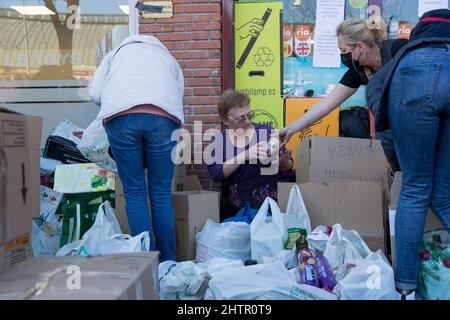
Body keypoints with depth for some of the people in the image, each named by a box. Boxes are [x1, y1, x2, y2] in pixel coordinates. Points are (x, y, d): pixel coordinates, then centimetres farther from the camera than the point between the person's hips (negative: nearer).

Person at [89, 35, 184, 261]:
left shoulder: (117, 52, 33)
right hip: (163, 117, 1)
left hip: (120, 117, 0)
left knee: (134, 193, 6)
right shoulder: (169, 58, 36)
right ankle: (167, 260, 13)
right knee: (161, 193, 8)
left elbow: (95, 93, 19)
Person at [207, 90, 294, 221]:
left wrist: (285, 161, -15)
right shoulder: (219, 140, 6)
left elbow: (286, 168, 9)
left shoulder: (267, 131, 4)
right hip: (236, 208, 2)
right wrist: (245, 155, -21)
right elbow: (215, 174, -9)